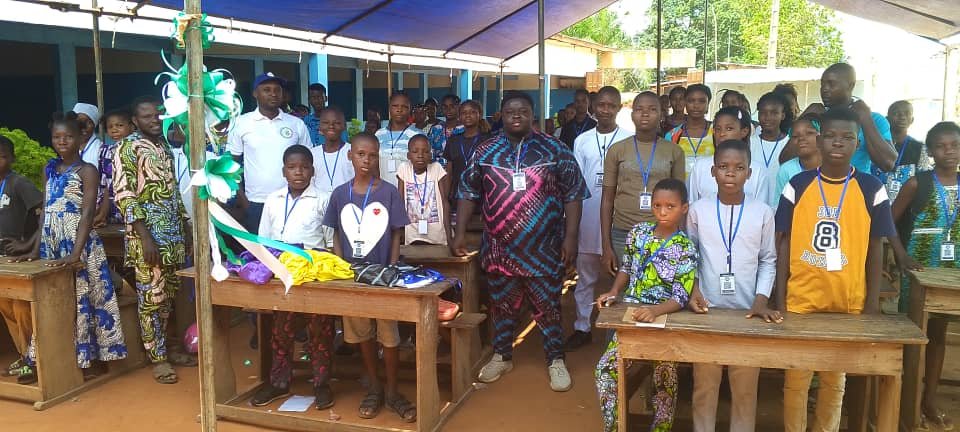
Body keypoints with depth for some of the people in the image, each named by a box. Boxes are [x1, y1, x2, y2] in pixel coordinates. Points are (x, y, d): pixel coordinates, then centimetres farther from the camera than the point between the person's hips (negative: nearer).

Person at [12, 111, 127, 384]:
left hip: (80, 244, -6)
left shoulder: (87, 171, -7)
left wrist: (75, 254, -23)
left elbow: (87, 214, -15)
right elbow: (45, 212, 13)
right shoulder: (49, 170, 12)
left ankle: (94, 358, 11)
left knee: (83, 299, 1)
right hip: (51, 245, 6)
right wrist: (36, 249, 8)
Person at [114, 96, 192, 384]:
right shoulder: (128, 147, -8)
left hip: (173, 233, 7)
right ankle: (157, 358, 7)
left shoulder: (163, 146, 15)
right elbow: (123, 195, -15)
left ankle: (165, 348, 24)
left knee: (168, 295, 12)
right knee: (151, 297, -1)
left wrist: (184, 228, 16)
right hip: (148, 234, -7)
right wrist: (145, 236, -20)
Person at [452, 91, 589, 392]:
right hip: (499, 248, 2)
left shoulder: (555, 150, -1)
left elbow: (573, 195, -1)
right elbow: (468, 193, 8)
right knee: (502, 304, 14)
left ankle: (556, 360, 23)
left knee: (548, 305, 7)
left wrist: (570, 237, -7)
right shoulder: (485, 152, 4)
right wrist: (460, 232, 1)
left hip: (544, 248, -2)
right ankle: (502, 356, 31)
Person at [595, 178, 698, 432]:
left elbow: (680, 298, -17)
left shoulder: (685, 249, -11)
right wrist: (613, 293, -2)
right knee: (605, 369, -7)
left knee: (664, 381, 6)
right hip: (631, 316, 4)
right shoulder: (638, 232, 1)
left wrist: (655, 311, -34)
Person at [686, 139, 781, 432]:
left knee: (745, 389, 6)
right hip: (707, 310, 0)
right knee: (704, 385, 8)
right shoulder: (698, 210, 0)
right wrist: (693, 290, -7)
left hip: (748, 311, 0)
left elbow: (768, 261, 5)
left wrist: (761, 299, -6)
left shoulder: (763, 212, 1)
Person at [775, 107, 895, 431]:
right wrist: (779, 300, -2)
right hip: (800, 301, 0)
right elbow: (784, 244, 0)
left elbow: (875, 249, 2)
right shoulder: (797, 186, -2)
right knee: (796, 378, 8)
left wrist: (872, 304, 0)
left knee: (836, 379, 14)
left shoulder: (872, 190, -2)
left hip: (849, 303, 0)